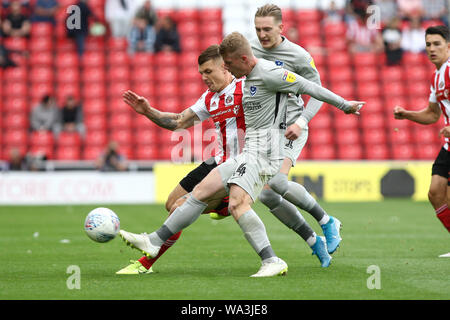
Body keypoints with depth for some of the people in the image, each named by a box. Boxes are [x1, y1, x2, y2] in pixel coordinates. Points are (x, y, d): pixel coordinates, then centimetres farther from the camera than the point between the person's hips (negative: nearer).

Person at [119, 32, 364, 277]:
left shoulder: (268, 74, -12)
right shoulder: (250, 78, 17)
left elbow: (306, 86, -6)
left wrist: (344, 105, 2)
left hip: (263, 153, -10)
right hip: (248, 154, 10)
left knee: (237, 204, -27)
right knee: (201, 191, 6)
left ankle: (272, 262, -28)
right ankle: (154, 242, 9)